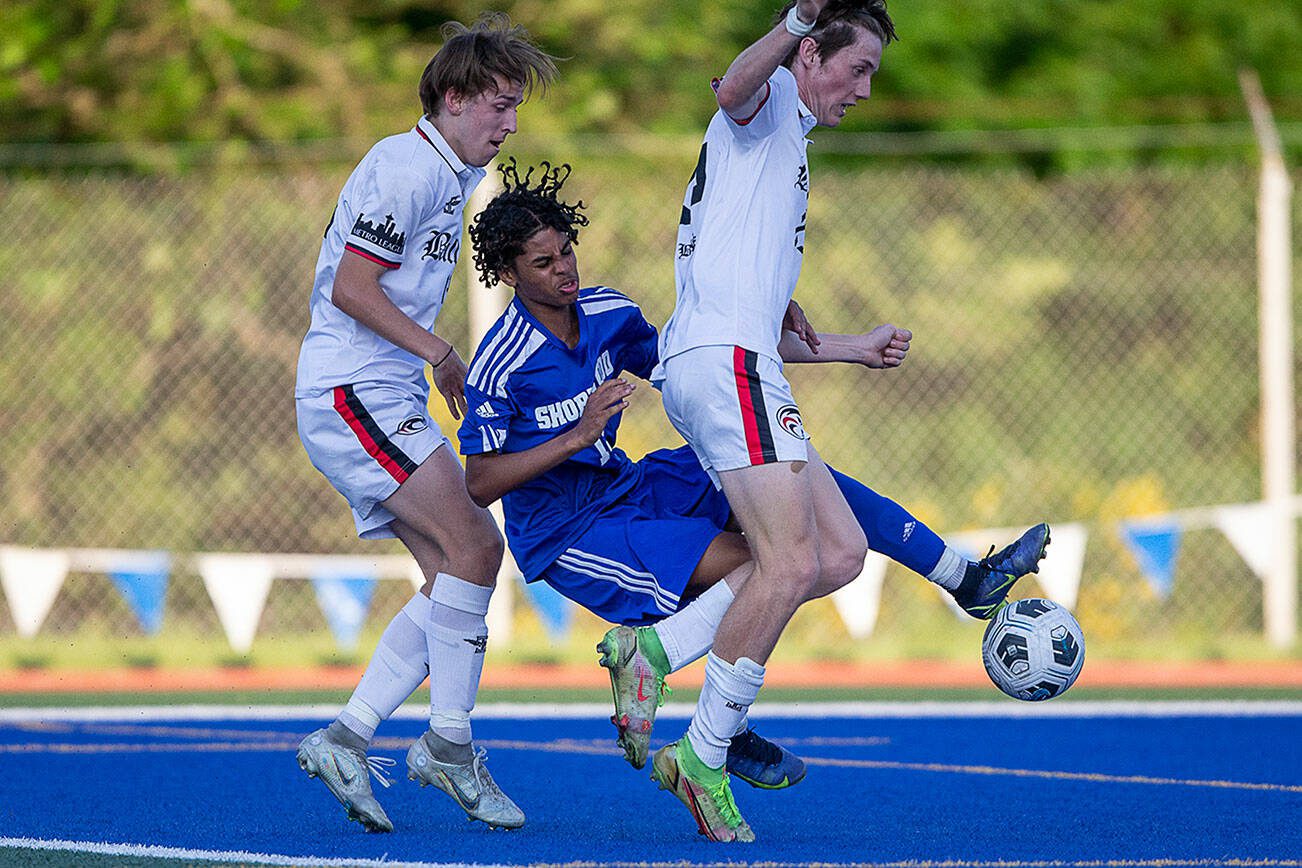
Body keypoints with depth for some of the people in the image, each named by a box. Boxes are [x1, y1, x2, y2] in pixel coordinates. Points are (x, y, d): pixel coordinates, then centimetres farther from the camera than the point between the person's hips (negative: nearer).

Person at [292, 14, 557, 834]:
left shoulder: (452, 176, 19)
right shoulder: (405, 167, -13)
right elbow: (351, 287, -19)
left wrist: (448, 370, 16)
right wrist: (439, 351, -13)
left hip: (389, 399, 10)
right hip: (352, 391, -10)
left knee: (463, 565, 4)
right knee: (471, 544, -16)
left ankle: (348, 737, 2)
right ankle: (448, 745, -9)